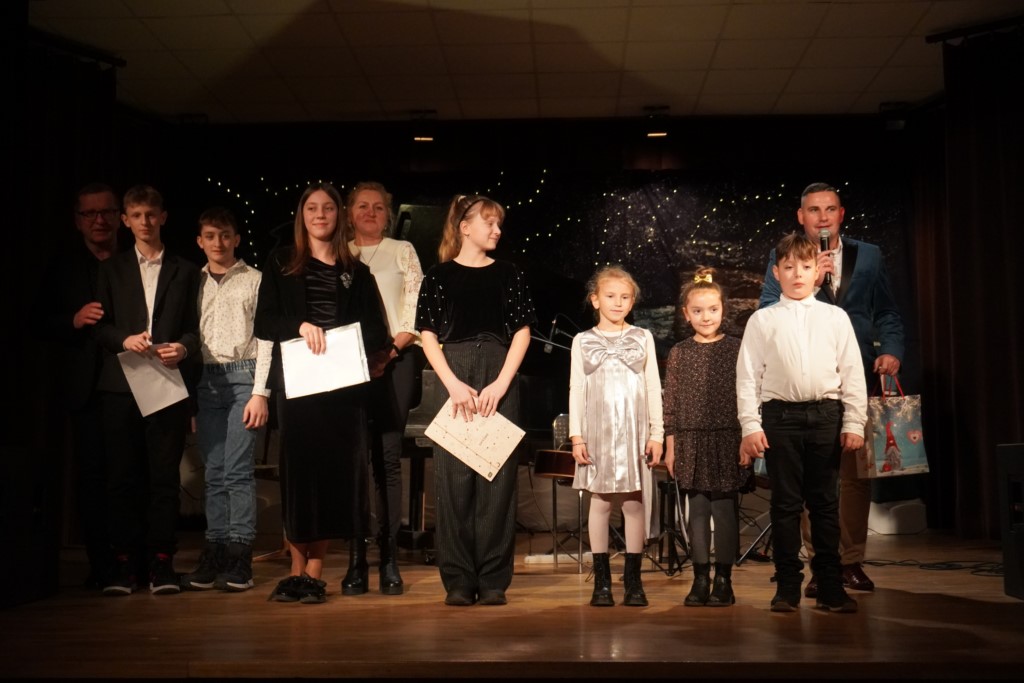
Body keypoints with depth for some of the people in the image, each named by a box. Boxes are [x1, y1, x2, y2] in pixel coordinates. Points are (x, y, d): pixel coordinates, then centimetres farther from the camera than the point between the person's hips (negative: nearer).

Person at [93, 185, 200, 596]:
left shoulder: (185, 272, 14)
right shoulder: (111, 270, 16)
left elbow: (194, 328, 9)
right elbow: (99, 326, 9)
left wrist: (182, 348, -12)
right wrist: (124, 340, -11)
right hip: (121, 384, 1)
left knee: (165, 475, -2)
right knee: (123, 476, 0)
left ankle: (162, 562, 3)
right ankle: (125, 562, 6)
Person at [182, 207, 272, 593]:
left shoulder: (254, 280, 4)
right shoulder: (194, 283, 15)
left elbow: (264, 338, -1)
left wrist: (260, 392, -9)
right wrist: (188, 394, 5)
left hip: (242, 375, -4)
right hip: (205, 379, 4)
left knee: (238, 469, -8)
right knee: (213, 471, 5)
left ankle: (240, 557, -5)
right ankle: (214, 553, 8)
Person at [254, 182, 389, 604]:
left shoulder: (355, 272, 13)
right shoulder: (281, 264, 10)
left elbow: (376, 331, 10)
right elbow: (263, 323, 3)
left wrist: (362, 355, -9)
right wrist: (300, 326, -15)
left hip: (343, 384, 1)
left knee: (334, 472, -1)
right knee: (297, 470, -3)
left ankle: (315, 573, 6)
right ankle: (296, 569, 6)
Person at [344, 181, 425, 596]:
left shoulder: (402, 252, 13)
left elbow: (416, 310, 5)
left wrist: (393, 346, -9)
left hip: (394, 360, -1)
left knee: (388, 457, -4)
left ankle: (389, 558, 0)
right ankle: (356, 558, 1)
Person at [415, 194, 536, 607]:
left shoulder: (508, 275, 10)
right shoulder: (439, 276, 6)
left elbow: (522, 332, 5)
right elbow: (428, 336, 2)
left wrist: (501, 384, -7)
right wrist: (453, 384, -10)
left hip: (500, 382, 1)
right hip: (454, 380, -1)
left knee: (497, 477, 0)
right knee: (454, 478, -1)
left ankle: (493, 580, 6)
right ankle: (458, 580, 5)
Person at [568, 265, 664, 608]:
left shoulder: (642, 338, 8)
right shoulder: (583, 341, 7)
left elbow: (653, 388, 7)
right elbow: (576, 391, 5)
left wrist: (656, 434, 2)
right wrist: (576, 436, -2)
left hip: (634, 431, 0)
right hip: (598, 431, 0)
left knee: (635, 502, -1)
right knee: (600, 502, 2)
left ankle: (633, 581, 7)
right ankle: (602, 582, 9)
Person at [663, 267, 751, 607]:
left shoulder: (736, 348, 1)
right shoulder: (679, 353, 6)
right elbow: (670, 403, 6)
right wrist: (670, 446, 4)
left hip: (728, 440, -2)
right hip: (691, 442, 2)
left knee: (725, 509, 1)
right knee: (697, 510, 6)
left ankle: (723, 580, 10)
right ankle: (700, 579, 14)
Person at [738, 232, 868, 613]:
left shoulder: (836, 318, 9)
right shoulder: (762, 320, 6)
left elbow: (853, 374, 7)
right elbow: (748, 376, 3)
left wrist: (854, 424, 0)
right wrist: (750, 427, -4)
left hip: (825, 415, 1)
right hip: (780, 416, -1)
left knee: (825, 503, 5)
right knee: (785, 503, 3)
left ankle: (830, 588, 13)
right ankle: (787, 587, 11)